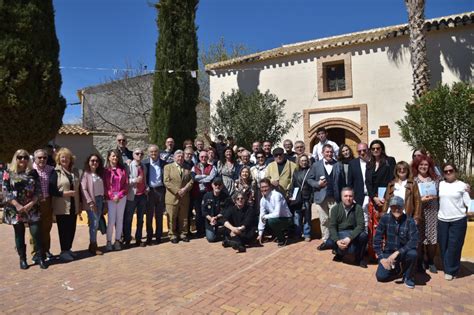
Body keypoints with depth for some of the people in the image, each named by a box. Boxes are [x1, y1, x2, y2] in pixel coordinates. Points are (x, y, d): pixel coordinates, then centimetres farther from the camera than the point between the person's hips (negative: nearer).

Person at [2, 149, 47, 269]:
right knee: (19, 235, 8)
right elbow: (5, 191, -4)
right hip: (15, 209, 0)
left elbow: (38, 190, 3)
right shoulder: (8, 173, 2)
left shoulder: (33, 173, 6)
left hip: (32, 208, 1)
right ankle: (22, 259, 20)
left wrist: (31, 204, -10)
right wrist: (17, 205, -13)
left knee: (36, 232, -5)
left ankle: (40, 258, 5)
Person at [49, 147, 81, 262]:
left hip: (73, 206, 5)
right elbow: (51, 191, -10)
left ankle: (68, 249, 23)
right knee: (63, 229, 2)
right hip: (61, 207, -5)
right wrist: (65, 193, -19)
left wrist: (80, 204, 13)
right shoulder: (56, 172, -5)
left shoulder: (75, 171, 11)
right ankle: (63, 251, 14)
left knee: (72, 229, 8)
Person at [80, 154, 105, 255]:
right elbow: (83, 189, -11)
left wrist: (102, 200, 6)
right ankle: (93, 246, 5)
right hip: (91, 201, -5)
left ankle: (93, 245, 15)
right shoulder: (86, 174, -4)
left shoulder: (100, 174, 13)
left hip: (99, 200, 5)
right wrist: (90, 202, -17)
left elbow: (102, 188, 12)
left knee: (96, 223, 7)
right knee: (94, 223, -5)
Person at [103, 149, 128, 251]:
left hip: (121, 197, 2)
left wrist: (119, 195, -7)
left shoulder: (122, 169, 6)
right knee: (111, 220, -7)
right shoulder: (106, 170, 3)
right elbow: (104, 185, 0)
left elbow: (126, 184, 3)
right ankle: (109, 241, 4)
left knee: (120, 219, 5)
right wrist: (111, 196, -9)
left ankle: (117, 241, 13)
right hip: (110, 198, -2)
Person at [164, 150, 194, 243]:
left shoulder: (187, 168, 13)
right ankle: (173, 235, 13)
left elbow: (191, 181, 7)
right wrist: (177, 191, -14)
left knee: (184, 218, 10)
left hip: (185, 198, 3)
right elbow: (166, 181, -7)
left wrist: (185, 189, -11)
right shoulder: (168, 167, 3)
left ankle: (183, 234, 21)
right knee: (172, 218, 2)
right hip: (172, 197, -3)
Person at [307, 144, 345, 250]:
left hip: (335, 197, -1)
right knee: (324, 220, 9)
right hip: (321, 197, 1)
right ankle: (325, 241, 19)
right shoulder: (316, 165, 5)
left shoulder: (338, 165, 5)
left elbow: (342, 182, 4)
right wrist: (317, 184, -13)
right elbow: (309, 179, 6)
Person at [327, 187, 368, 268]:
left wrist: (349, 238, -29)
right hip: (339, 234, 0)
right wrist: (337, 241, -25)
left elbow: (361, 225, -16)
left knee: (363, 235, -32)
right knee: (329, 242, -30)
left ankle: (359, 257, -3)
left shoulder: (358, 208, -6)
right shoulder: (335, 209, -4)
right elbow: (332, 226, -9)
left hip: (353, 234, 0)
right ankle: (340, 253, 6)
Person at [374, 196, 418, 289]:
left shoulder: (409, 221, -14)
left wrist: (397, 252, -32)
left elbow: (414, 241, -24)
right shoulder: (385, 218, -10)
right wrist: (381, 258, -14)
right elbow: (377, 239, -8)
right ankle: (396, 268, 19)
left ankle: (408, 276, -4)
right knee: (380, 276, -16)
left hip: (403, 252, -1)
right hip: (388, 252, 1)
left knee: (413, 253, -34)